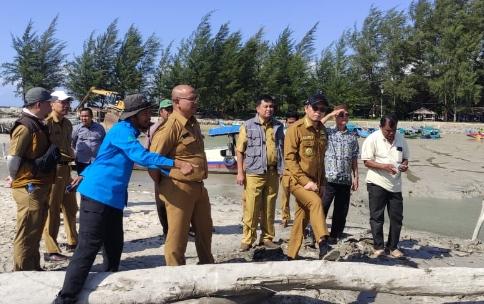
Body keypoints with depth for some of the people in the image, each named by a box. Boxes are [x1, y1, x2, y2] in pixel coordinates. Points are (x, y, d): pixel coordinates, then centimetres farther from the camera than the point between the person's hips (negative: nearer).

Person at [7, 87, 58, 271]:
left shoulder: (38, 125, 14)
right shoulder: (25, 127, -17)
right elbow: (12, 160, -21)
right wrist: (17, 179, -11)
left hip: (40, 188, 10)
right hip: (29, 188, -10)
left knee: (35, 233, 18)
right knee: (27, 234, -3)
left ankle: (33, 269, 29)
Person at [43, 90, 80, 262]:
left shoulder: (67, 124, 14)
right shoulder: (46, 123, -14)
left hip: (66, 168, 9)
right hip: (52, 169, -9)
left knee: (70, 208, 18)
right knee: (52, 211, -3)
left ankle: (72, 242, 33)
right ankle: (51, 251, 5)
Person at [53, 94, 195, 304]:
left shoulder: (128, 131, 16)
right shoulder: (122, 130, -14)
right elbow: (141, 156, -25)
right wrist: (176, 164, -27)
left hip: (113, 197, 10)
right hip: (99, 195, -10)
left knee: (114, 245, 15)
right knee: (88, 247, -12)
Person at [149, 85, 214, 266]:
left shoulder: (194, 123, 10)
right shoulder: (171, 127, -19)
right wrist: (162, 185, -6)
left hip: (198, 187, 9)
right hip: (179, 189, -9)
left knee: (204, 230, 21)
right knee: (178, 235, 3)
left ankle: (206, 265, 39)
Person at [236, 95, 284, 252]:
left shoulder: (278, 126, 12)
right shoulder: (248, 126, 1)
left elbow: (283, 149, 18)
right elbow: (240, 150, -1)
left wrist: (284, 169, 11)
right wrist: (240, 172, -7)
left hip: (273, 172, 4)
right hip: (254, 173, -3)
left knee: (269, 208, 10)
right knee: (251, 208, -4)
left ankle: (267, 238, 20)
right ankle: (247, 239, 5)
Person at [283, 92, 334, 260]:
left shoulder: (322, 130, 9)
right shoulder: (296, 128, -12)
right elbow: (289, 158, -16)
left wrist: (321, 183, 13)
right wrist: (305, 181, -20)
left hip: (313, 181, 7)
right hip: (296, 179, -7)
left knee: (302, 218, 9)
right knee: (315, 202, -30)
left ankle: (292, 255, 20)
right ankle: (323, 246, -37)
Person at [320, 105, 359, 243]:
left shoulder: (352, 137, 12)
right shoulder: (328, 132, 2)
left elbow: (354, 160, 13)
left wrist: (355, 177, 8)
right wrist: (330, 115, -12)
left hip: (345, 180, 4)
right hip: (329, 178, -4)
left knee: (341, 212, 9)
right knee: (321, 208, -4)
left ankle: (334, 238, 21)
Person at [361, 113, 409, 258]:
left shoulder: (400, 138, 7)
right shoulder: (372, 139, -8)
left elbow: (405, 157, 17)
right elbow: (367, 161, -10)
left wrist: (404, 165, -6)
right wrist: (384, 166, -24)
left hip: (395, 185, 5)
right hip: (377, 183, -5)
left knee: (397, 217, 8)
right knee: (376, 216, -1)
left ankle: (393, 247, 20)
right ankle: (378, 247, 9)